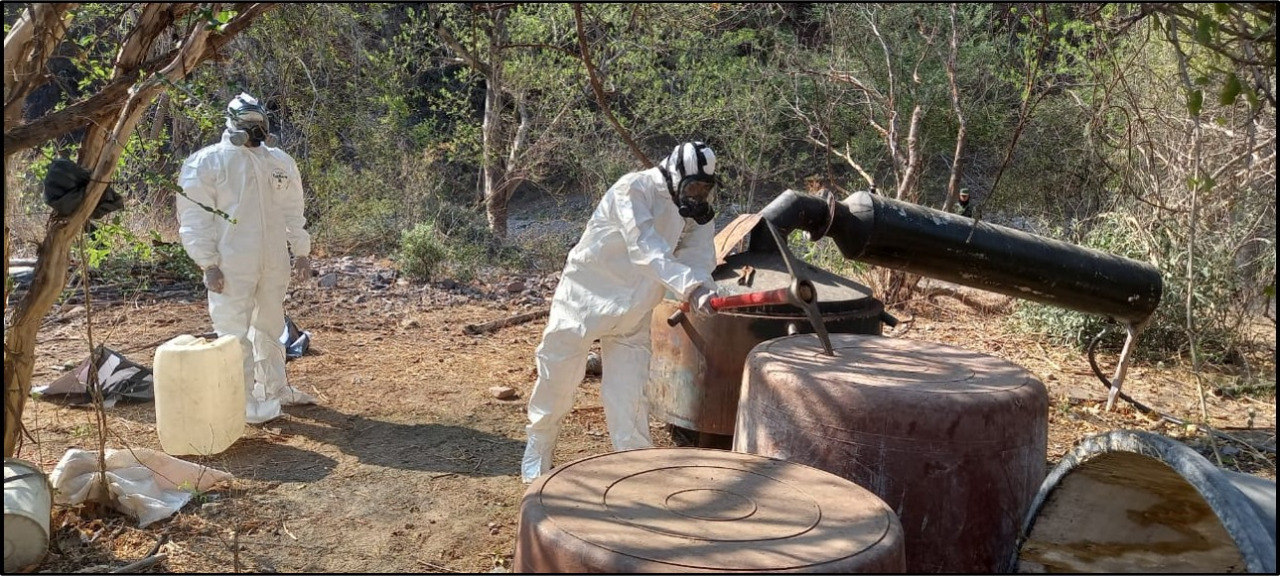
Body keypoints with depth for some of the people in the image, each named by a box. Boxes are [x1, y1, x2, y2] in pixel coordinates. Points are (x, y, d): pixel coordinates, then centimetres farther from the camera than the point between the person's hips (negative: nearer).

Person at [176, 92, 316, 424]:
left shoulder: (280, 161, 10)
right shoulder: (207, 162, -6)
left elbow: (292, 211, 16)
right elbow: (195, 217, -8)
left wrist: (301, 251, 13)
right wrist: (208, 263, -14)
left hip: (274, 264, 6)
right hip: (231, 267, -6)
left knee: (270, 328, 17)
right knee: (235, 334, -3)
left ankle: (275, 389, 31)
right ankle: (244, 402, 4)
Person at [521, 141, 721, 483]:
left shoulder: (697, 211, -2)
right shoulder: (634, 190, -24)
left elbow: (698, 261, -14)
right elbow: (646, 250, -38)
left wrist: (704, 293, -37)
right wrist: (691, 287, -50)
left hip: (633, 314, 5)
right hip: (587, 298, -4)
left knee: (628, 395, 1)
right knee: (558, 378, 7)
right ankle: (537, 453, 28)